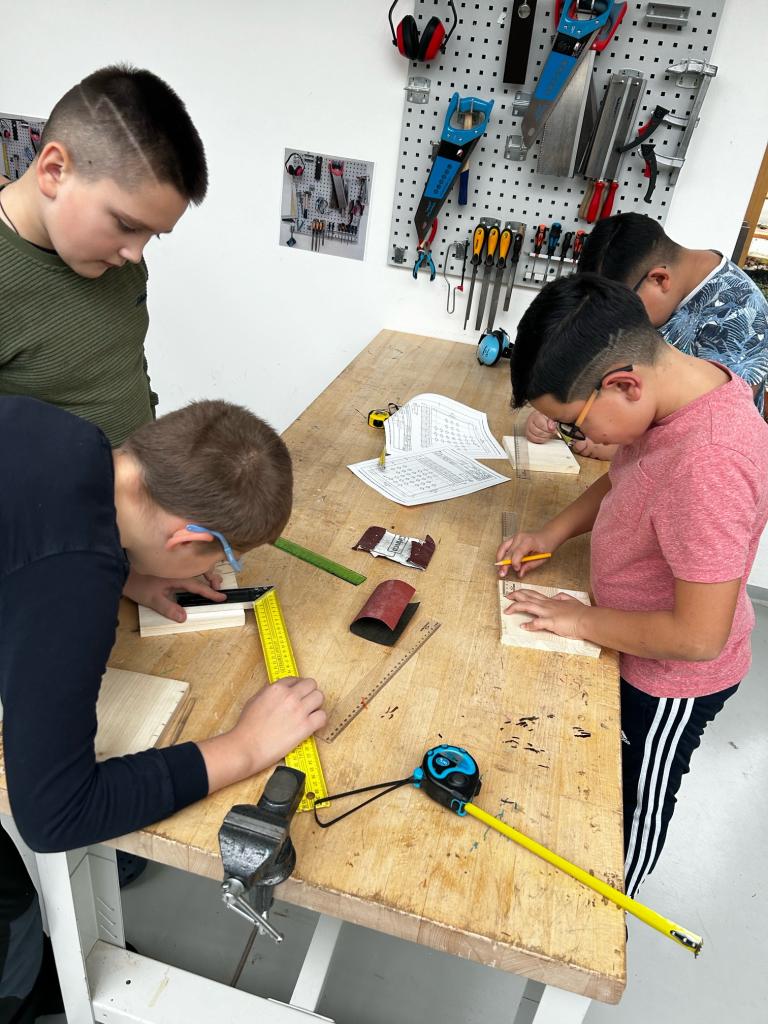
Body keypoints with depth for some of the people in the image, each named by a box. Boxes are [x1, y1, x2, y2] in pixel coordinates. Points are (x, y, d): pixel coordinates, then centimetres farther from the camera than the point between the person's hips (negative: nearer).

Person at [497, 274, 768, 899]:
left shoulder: (707, 465, -40)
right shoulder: (685, 380, -12)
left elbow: (697, 636, -34)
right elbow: (625, 478, 8)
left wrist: (582, 621, -21)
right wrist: (555, 533, -4)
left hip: (672, 680, -8)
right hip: (641, 653, 8)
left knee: (635, 807, 20)